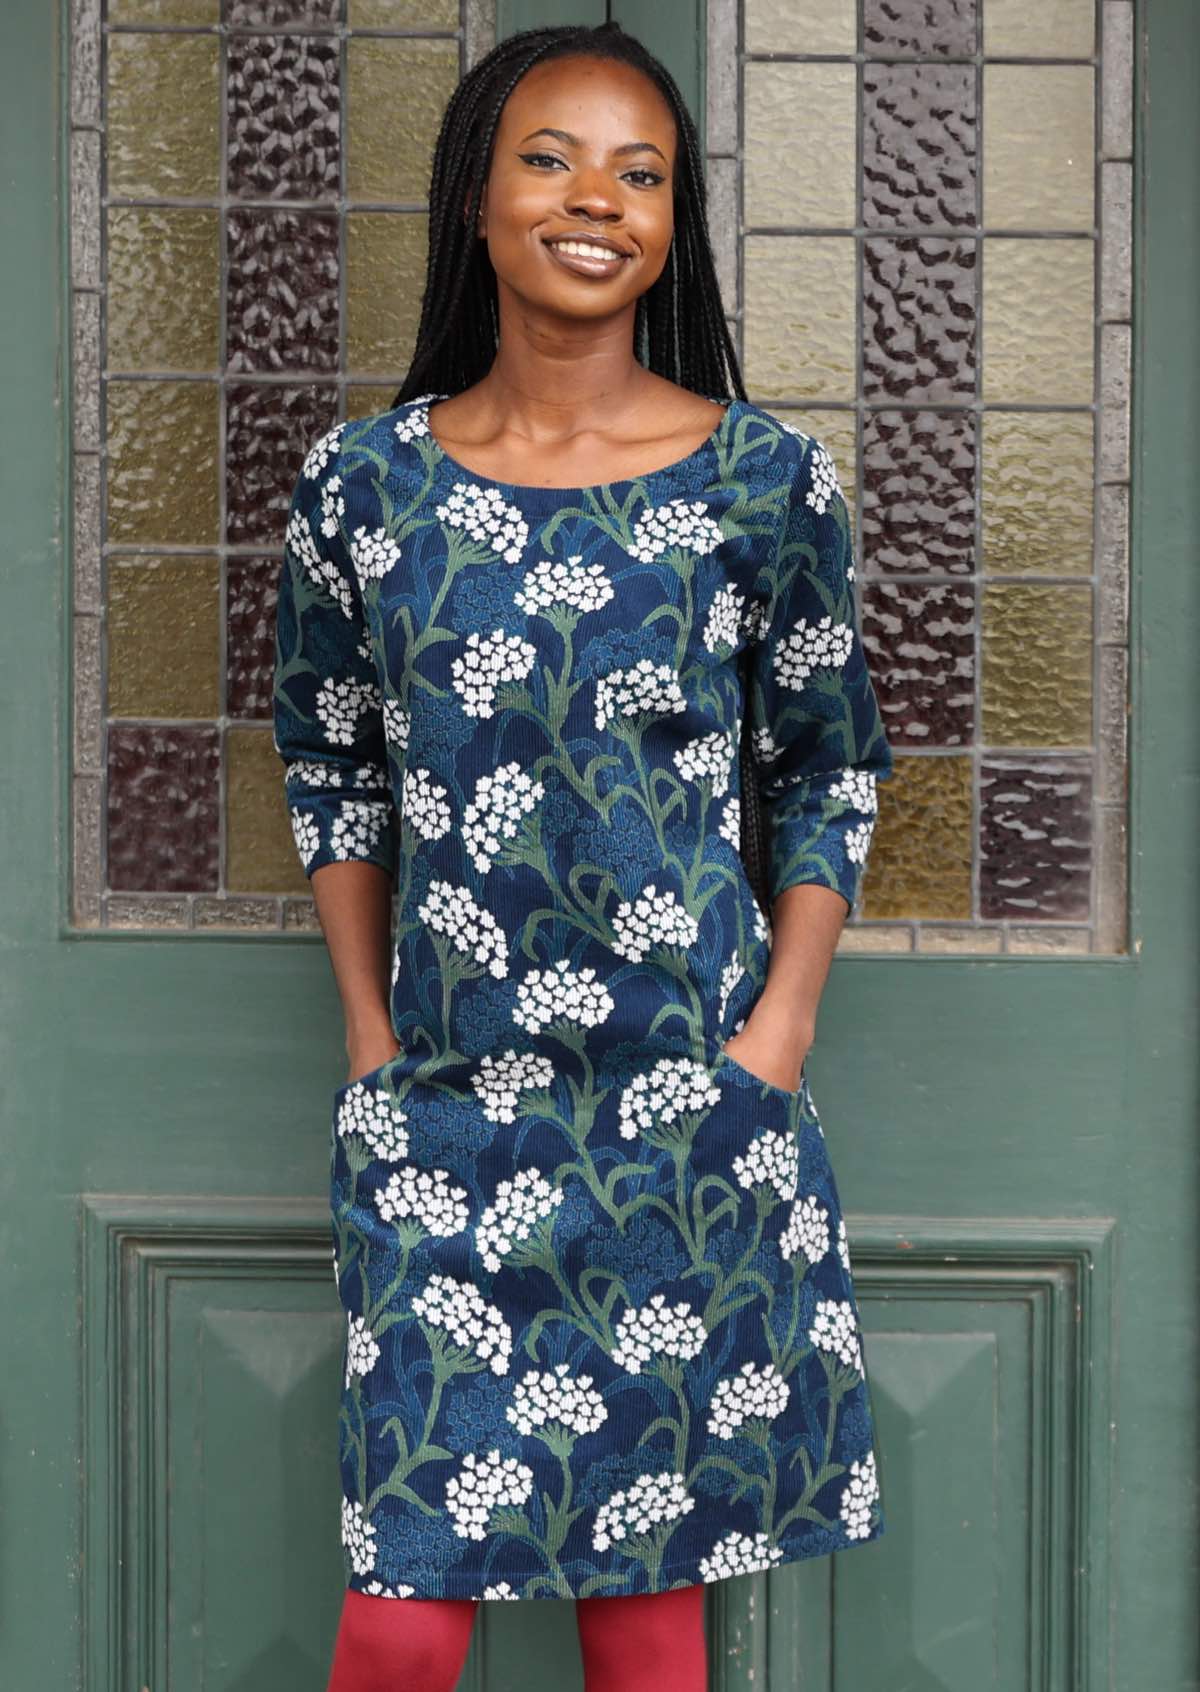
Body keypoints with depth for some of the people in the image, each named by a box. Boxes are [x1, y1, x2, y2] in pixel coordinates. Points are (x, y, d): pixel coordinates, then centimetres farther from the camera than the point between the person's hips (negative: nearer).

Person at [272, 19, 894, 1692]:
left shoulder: (767, 480, -2)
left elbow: (831, 770, 8)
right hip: (444, 1111, 1)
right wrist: (370, 1031, 6)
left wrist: (783, 1021, -3)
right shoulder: (365, 483, 1)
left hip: (695, 1111, 0)